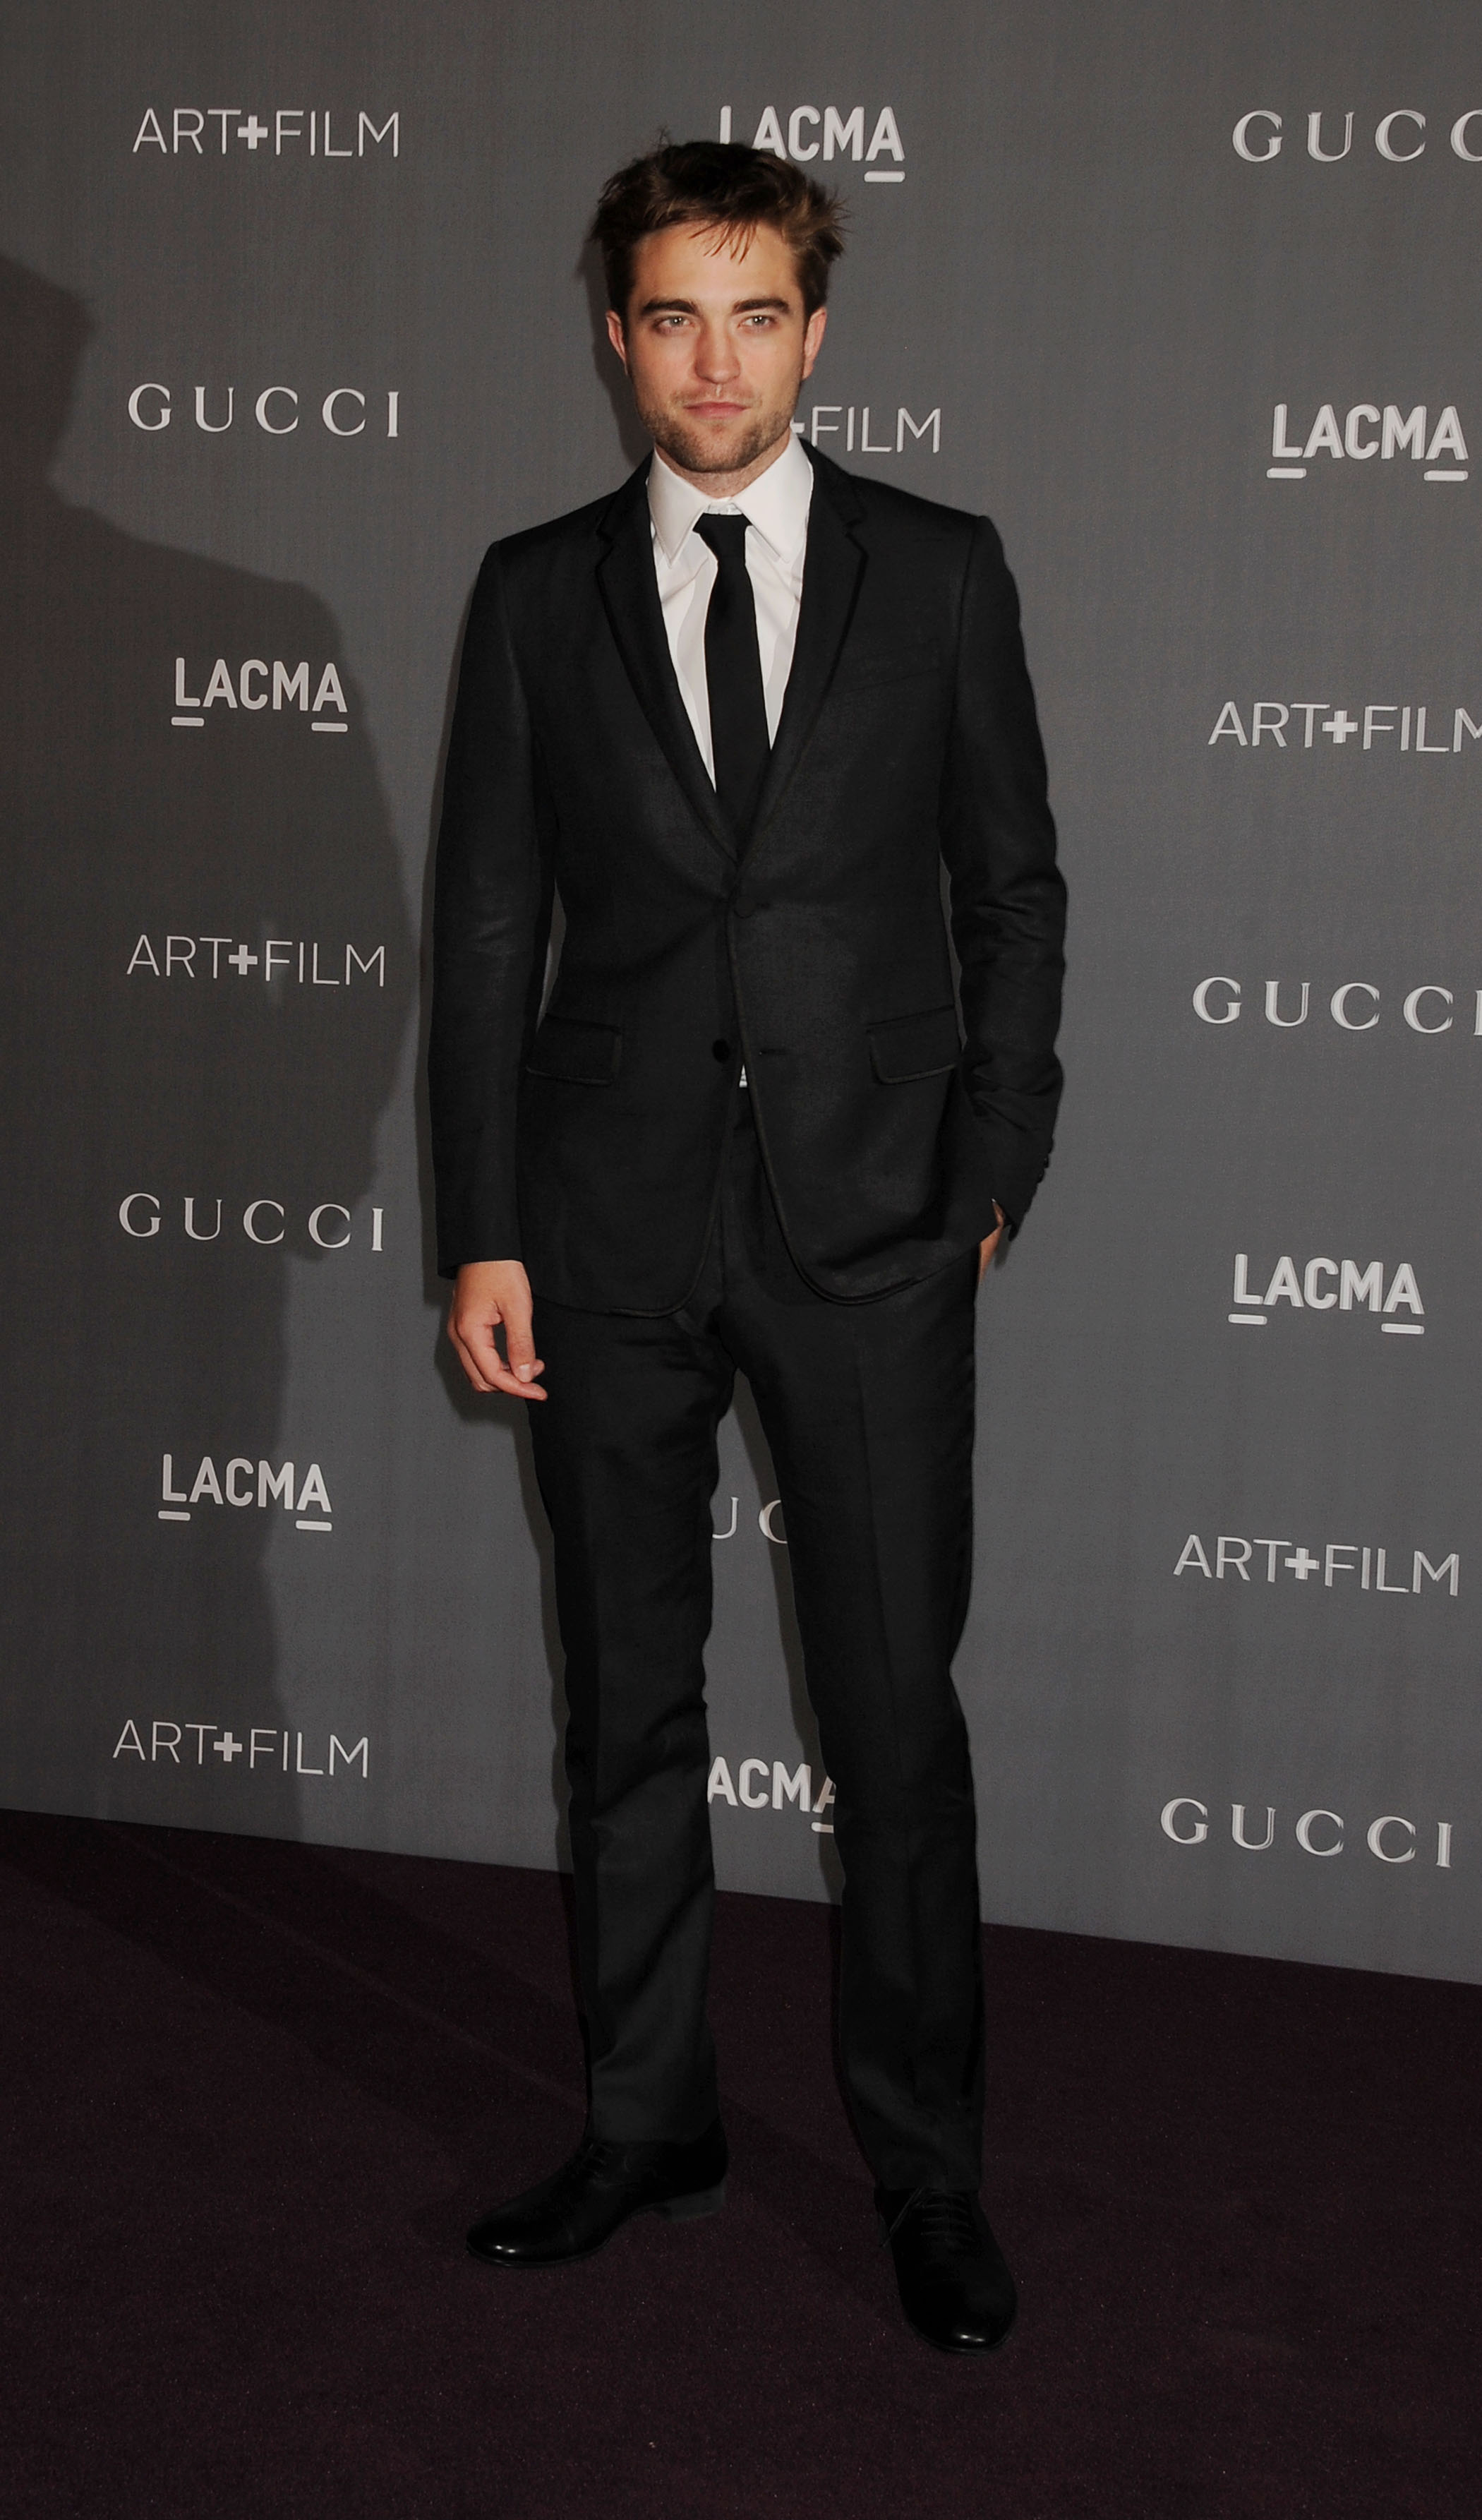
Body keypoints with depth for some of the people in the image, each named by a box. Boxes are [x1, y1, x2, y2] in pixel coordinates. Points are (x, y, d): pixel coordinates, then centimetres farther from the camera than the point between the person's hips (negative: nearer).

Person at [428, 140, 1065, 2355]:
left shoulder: (941, 572, 3)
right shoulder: (539, 592, 5)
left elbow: (1015, 891, 6)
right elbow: (487, 925, 5)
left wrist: (992, 1173, -1)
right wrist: (484, 1232, 0)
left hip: (868, 1225, -1)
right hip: (613, 1223, 2)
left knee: (898, 1709, 1)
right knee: (630, 1698, 11)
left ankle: (928, 2169, 15)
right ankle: (647, 2121, 25)